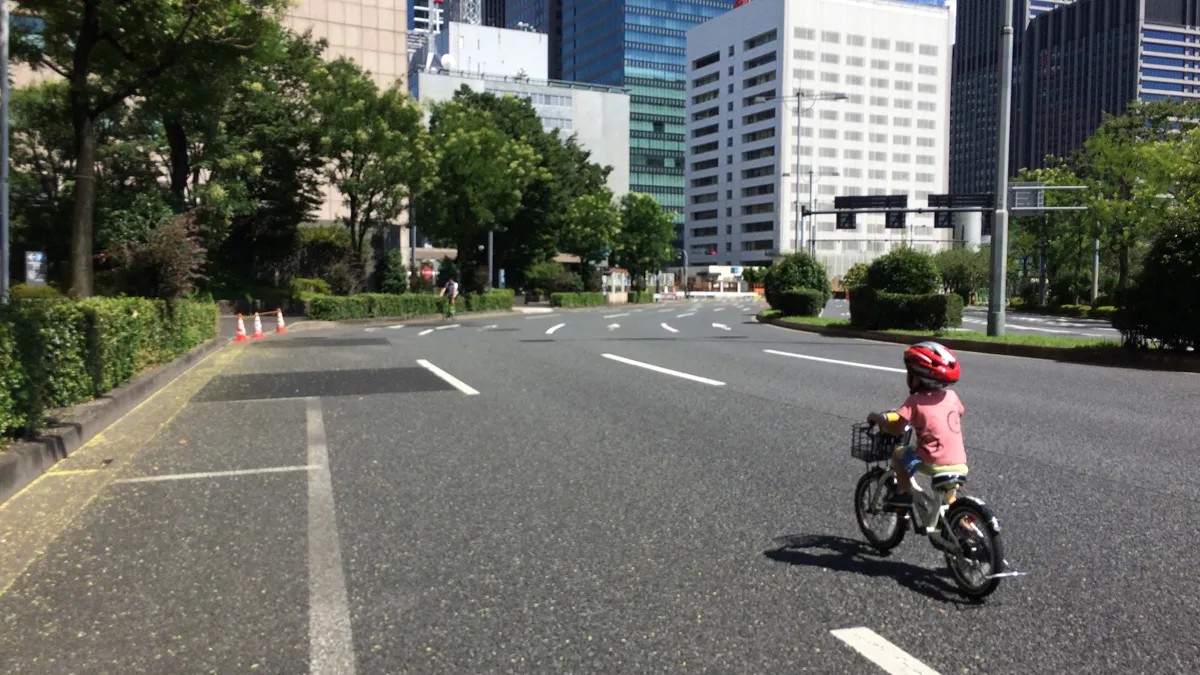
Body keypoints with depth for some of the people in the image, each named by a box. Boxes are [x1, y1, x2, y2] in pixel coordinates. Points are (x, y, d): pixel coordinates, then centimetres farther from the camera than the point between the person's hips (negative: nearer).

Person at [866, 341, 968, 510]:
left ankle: (904, 493, 13)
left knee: (898, 454, 18)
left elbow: (895, 429, -11)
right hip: (959, 464, 5)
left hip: (934, 463, -5)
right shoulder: (951, 396, 8)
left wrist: (876, 418, 8)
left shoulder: (915, 401, -7)